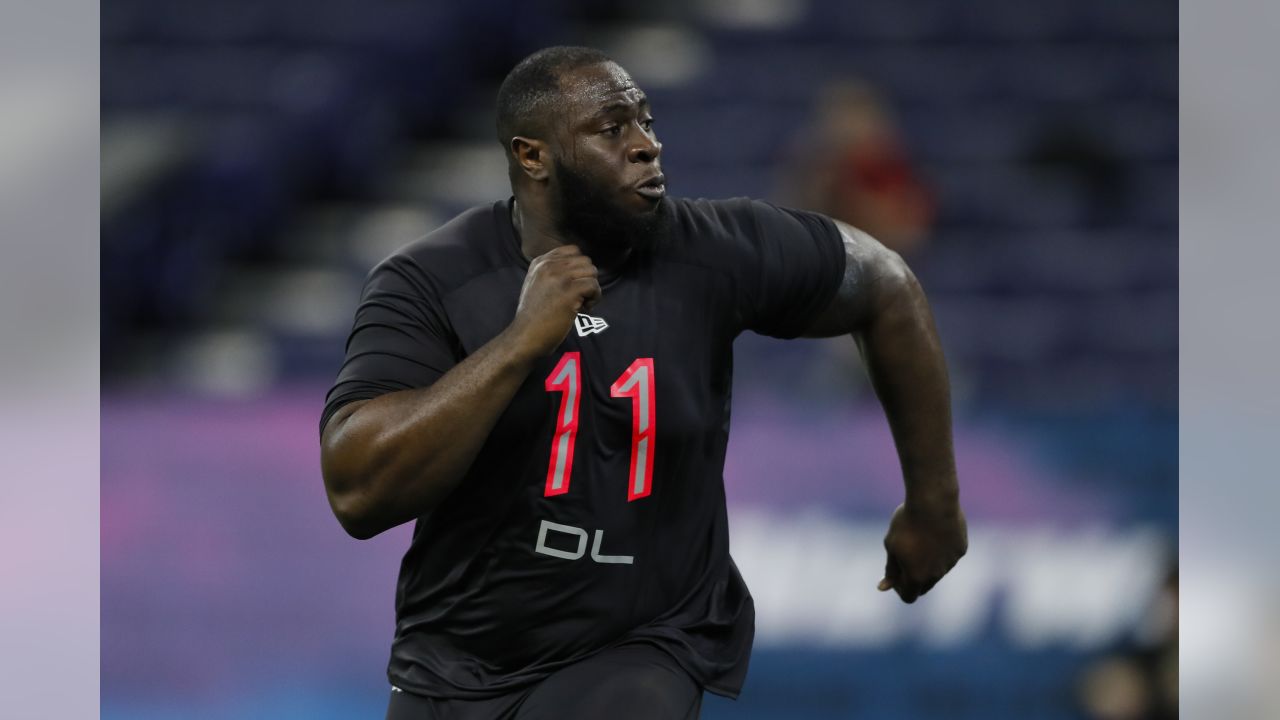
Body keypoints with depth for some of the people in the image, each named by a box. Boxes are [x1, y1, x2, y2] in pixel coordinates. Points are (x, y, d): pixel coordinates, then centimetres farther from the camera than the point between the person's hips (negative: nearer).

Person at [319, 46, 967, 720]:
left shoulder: (713, 255, -8)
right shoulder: (427, 281, -11)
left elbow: (887, 288, 8)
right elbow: (358, 493, -22)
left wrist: (934, 505, 13)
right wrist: (524, 338, -26)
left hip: (639, 656, -1)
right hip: (452, 663, 1)